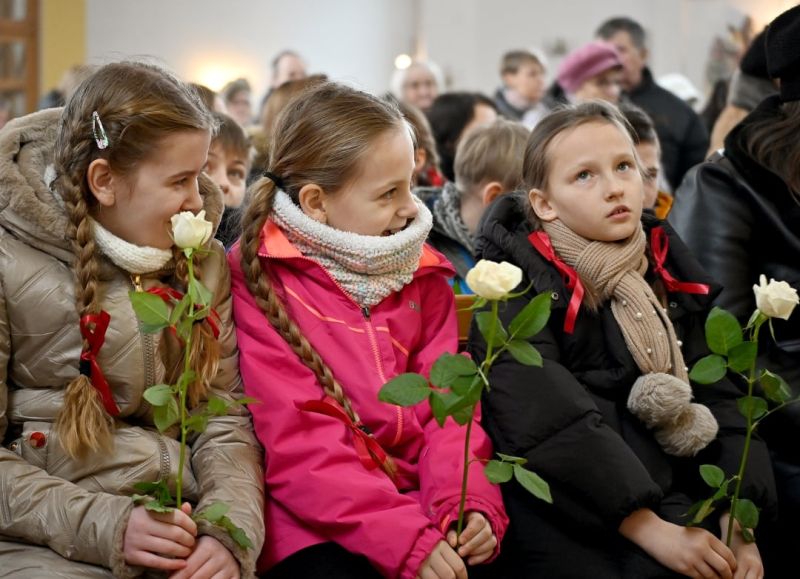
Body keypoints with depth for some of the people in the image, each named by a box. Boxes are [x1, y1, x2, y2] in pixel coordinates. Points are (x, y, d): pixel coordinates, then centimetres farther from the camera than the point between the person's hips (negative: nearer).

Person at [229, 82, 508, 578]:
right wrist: (404, 537, -22)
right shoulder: (256, 280, -6)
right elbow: (299, 443, -13)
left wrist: (470, 501, -15)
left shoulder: (420, 273, 11)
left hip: (421, 503, 4)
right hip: (318, 526, -4)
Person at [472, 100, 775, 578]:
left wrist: (737, 519, -7)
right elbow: (553, 431, -18)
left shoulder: (669, 271, 11)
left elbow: (717, 397, 6)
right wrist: (651, 531, -22)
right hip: (573, 528, -6)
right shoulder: (517, 290, -7)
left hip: (682, 506, 6)